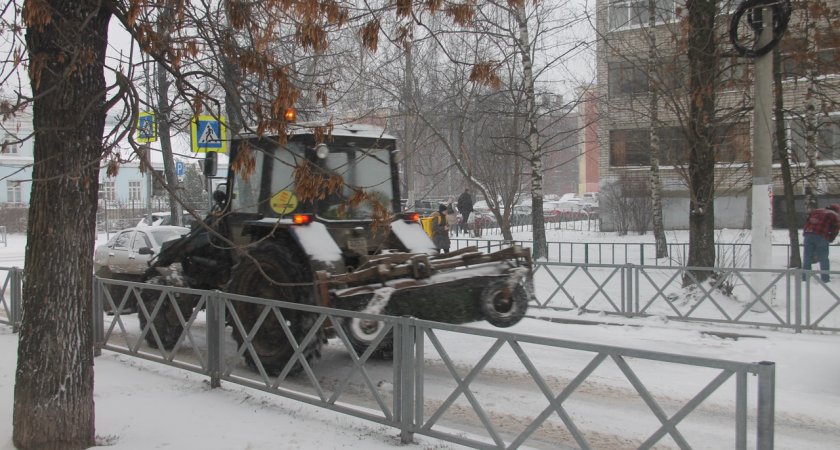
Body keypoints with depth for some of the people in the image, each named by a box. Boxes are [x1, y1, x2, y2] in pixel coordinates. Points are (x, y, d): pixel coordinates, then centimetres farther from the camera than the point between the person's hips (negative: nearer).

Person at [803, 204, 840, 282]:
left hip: (808, 235, 4)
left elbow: (807, 222, 23)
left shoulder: (815, 211, 27)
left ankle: (804, 277, 14)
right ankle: (825, 278, 7)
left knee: (807, 256, 10)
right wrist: (829, 239, 15)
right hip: (822, 237, -4)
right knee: (824, 258, 6)